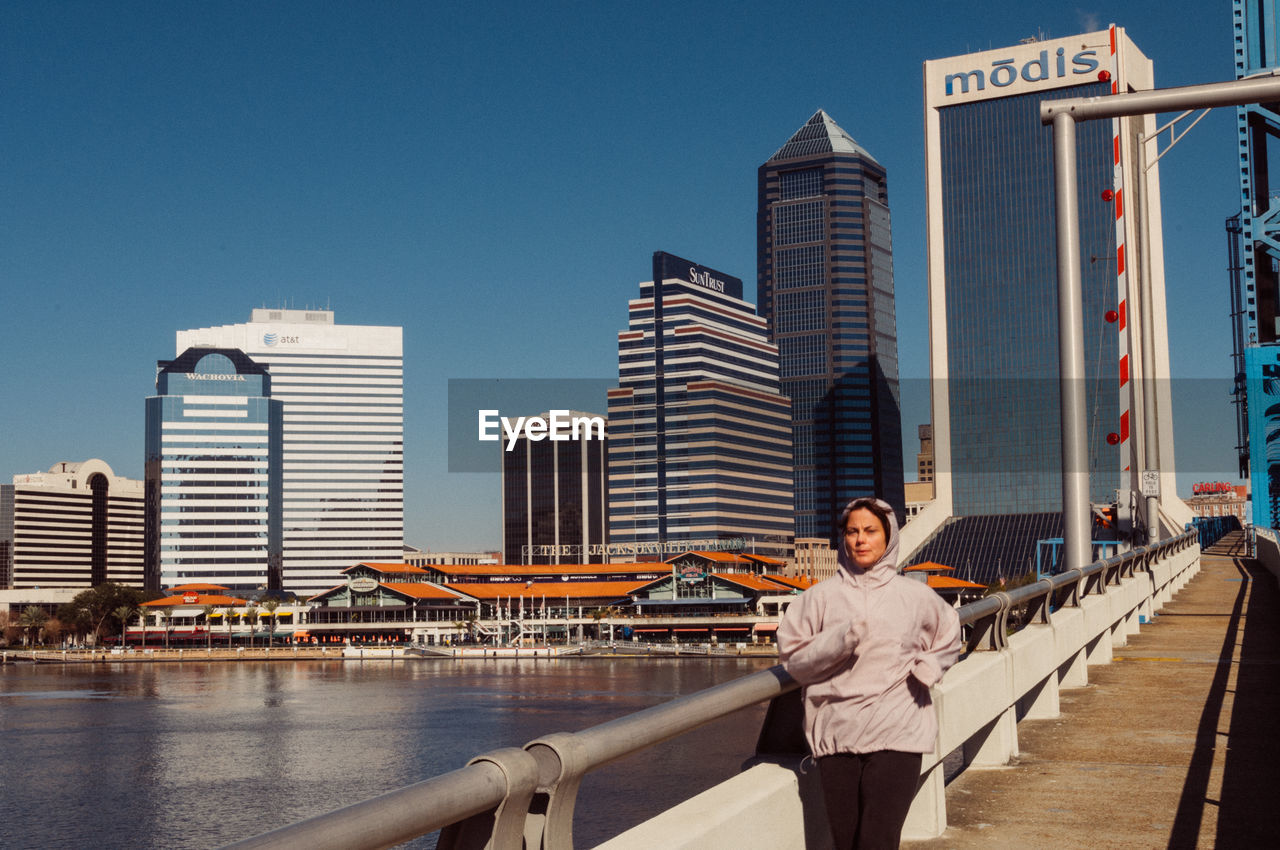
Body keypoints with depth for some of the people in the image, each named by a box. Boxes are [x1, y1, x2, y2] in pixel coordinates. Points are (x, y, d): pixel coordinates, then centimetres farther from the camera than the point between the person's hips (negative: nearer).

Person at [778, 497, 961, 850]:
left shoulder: (915, 596, 8)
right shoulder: (822, 596, 4)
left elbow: (948, 639, 25)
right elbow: (793, 657, 3)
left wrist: (924, 671, 5)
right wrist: (840, 640, -13)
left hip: (896, 733, -1)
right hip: (836, 733, 1)